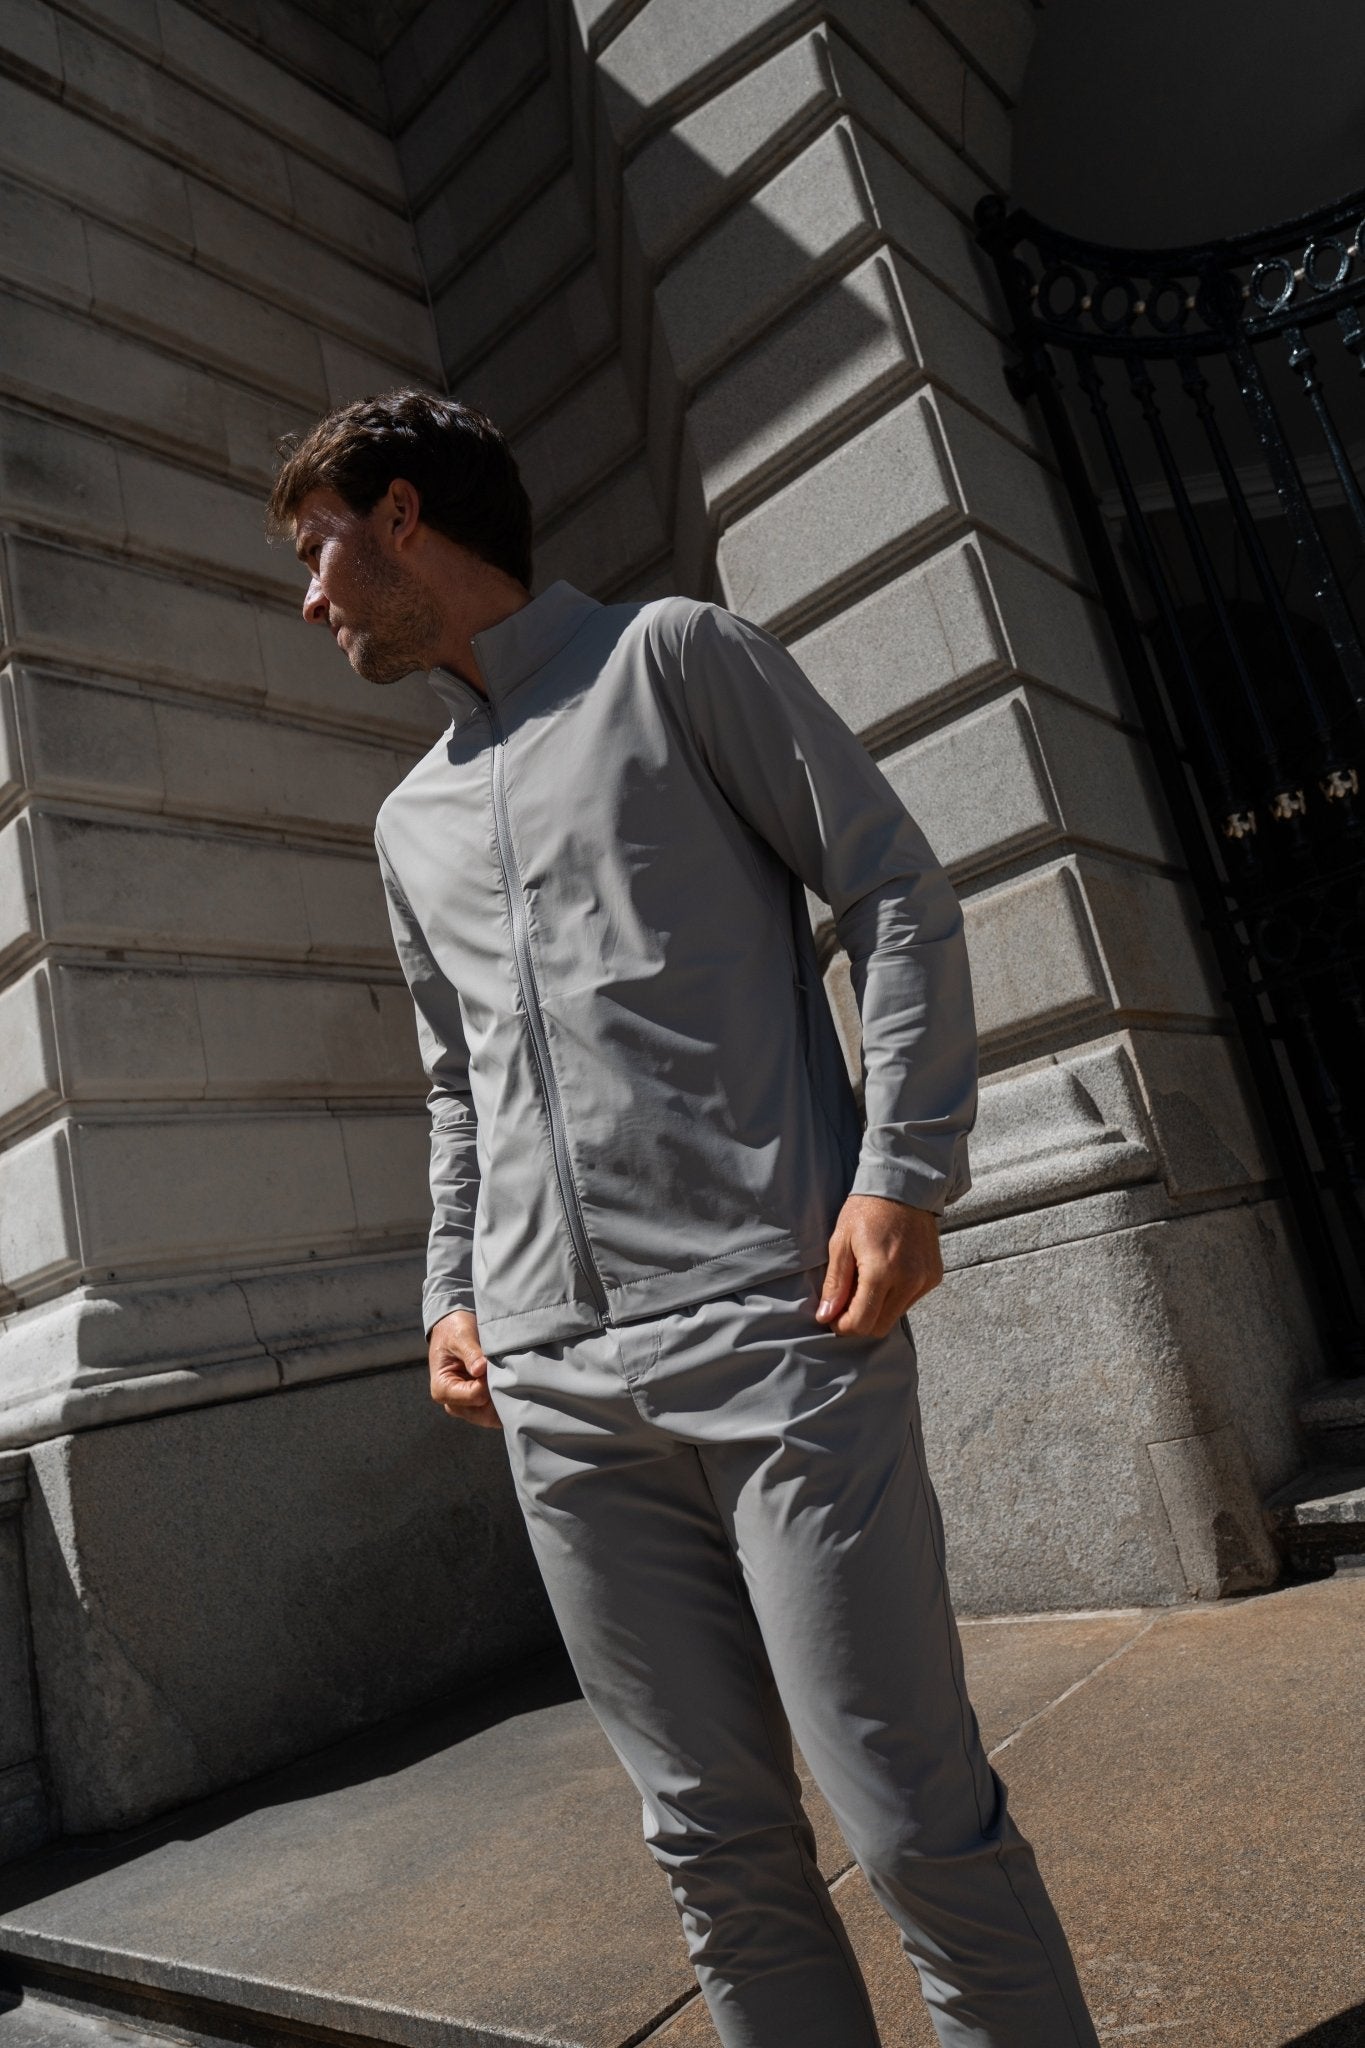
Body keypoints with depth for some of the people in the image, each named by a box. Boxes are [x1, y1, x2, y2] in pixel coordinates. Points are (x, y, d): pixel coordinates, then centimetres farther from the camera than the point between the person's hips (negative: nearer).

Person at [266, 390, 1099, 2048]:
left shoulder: (671, 656, 6)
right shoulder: (413, 821, 23)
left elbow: (897, 896, 1)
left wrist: (902, 1175, -10)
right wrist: (454, 1290, 15)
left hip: (776, 1331, -5)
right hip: (559, 1386, 6)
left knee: (916, 1820, 0)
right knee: (715, 1841, 10)